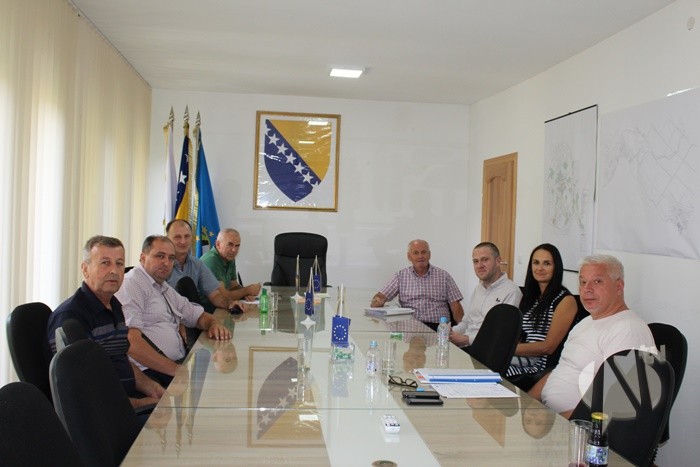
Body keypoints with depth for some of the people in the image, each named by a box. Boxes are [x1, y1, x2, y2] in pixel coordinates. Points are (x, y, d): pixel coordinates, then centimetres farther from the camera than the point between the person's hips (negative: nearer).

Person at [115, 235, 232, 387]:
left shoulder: (165, 288, 23)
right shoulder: (132, 283, -7)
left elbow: (197, 315, 30)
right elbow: (130, 341, -20)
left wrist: (214, 324, 5)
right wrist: (174, 370, -22)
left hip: (181, 362, 9)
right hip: (153, 372, -9)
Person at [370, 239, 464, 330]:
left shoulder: (444, 276, 11)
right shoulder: (401, 276, 13)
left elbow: (456, 307, 7)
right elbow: (381, 296, 8)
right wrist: (377, 301, -17)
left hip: (437, 327, -1)